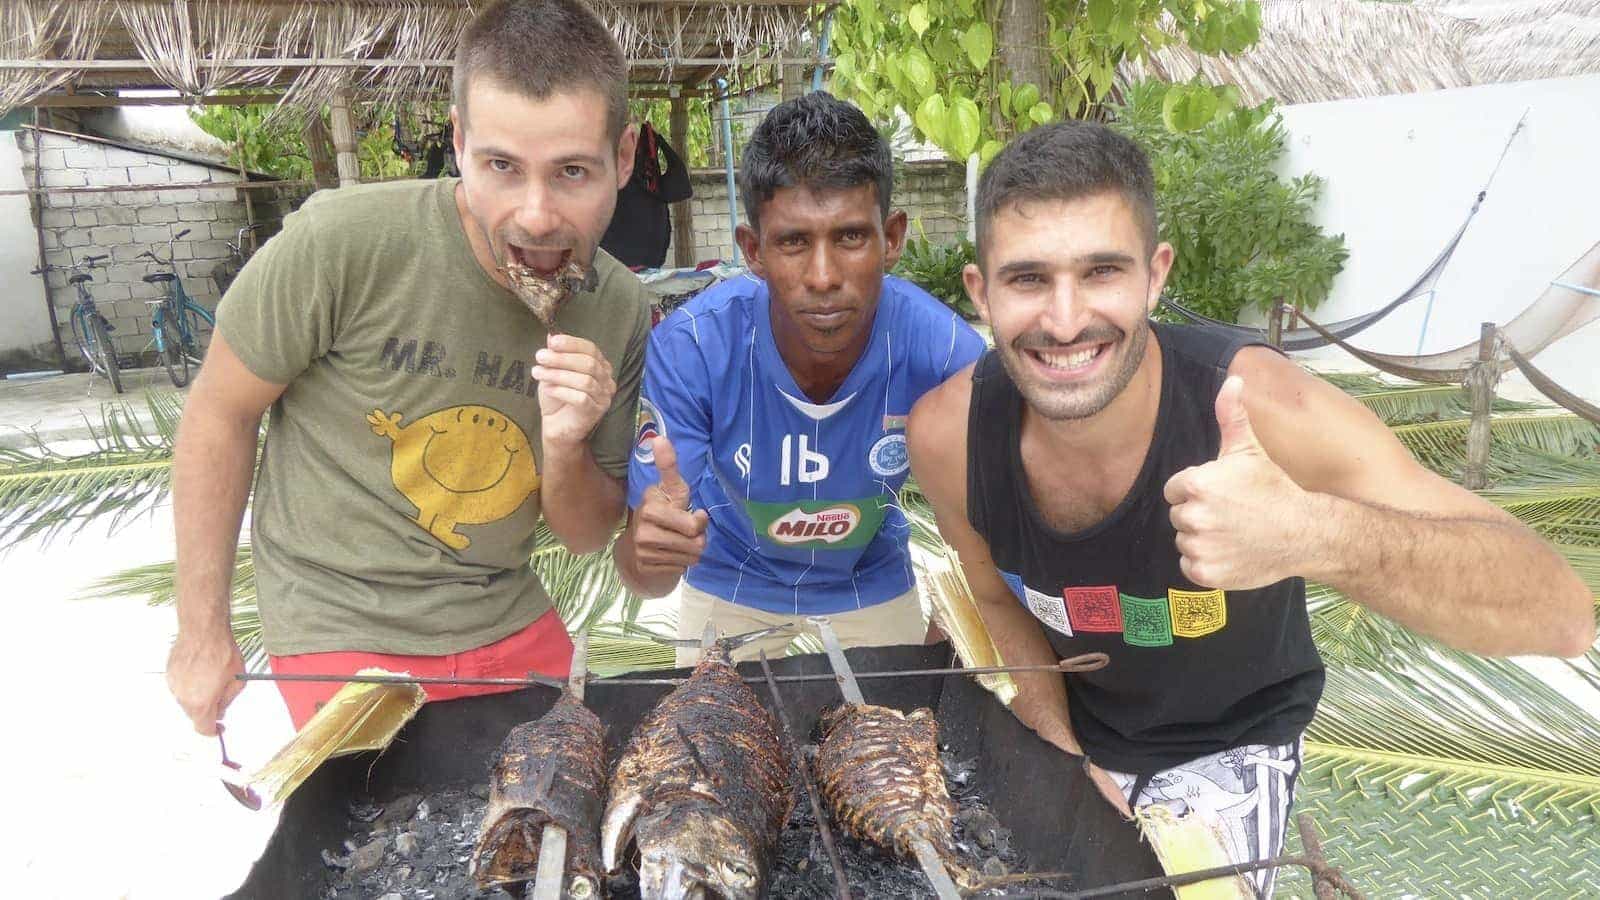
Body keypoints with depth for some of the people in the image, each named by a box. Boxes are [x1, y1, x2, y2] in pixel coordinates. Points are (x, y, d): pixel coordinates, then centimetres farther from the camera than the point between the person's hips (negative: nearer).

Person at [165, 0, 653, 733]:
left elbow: (588, 536, 0)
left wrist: (565, 448, -22)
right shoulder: (342, 242, -22)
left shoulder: (619, 308, -9)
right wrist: (202, 633, -4)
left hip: (511, 629, 4)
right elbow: (220, 413, -8)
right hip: (343, 635, -4)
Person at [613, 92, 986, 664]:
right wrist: (650, 556, -50)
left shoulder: (945, 349, -31)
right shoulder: (688, 348, -32)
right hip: (731, 592, 0)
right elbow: (642, 574, -28)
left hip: (875, 591, 1)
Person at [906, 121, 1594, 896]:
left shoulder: (1258, 408, -32)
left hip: (1225, 750, -2)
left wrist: (1314, 536, -54)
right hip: (1064, 729, 3)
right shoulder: (948, 433, -23)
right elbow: (1000, 598, -2)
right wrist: (1070, 767, -11)